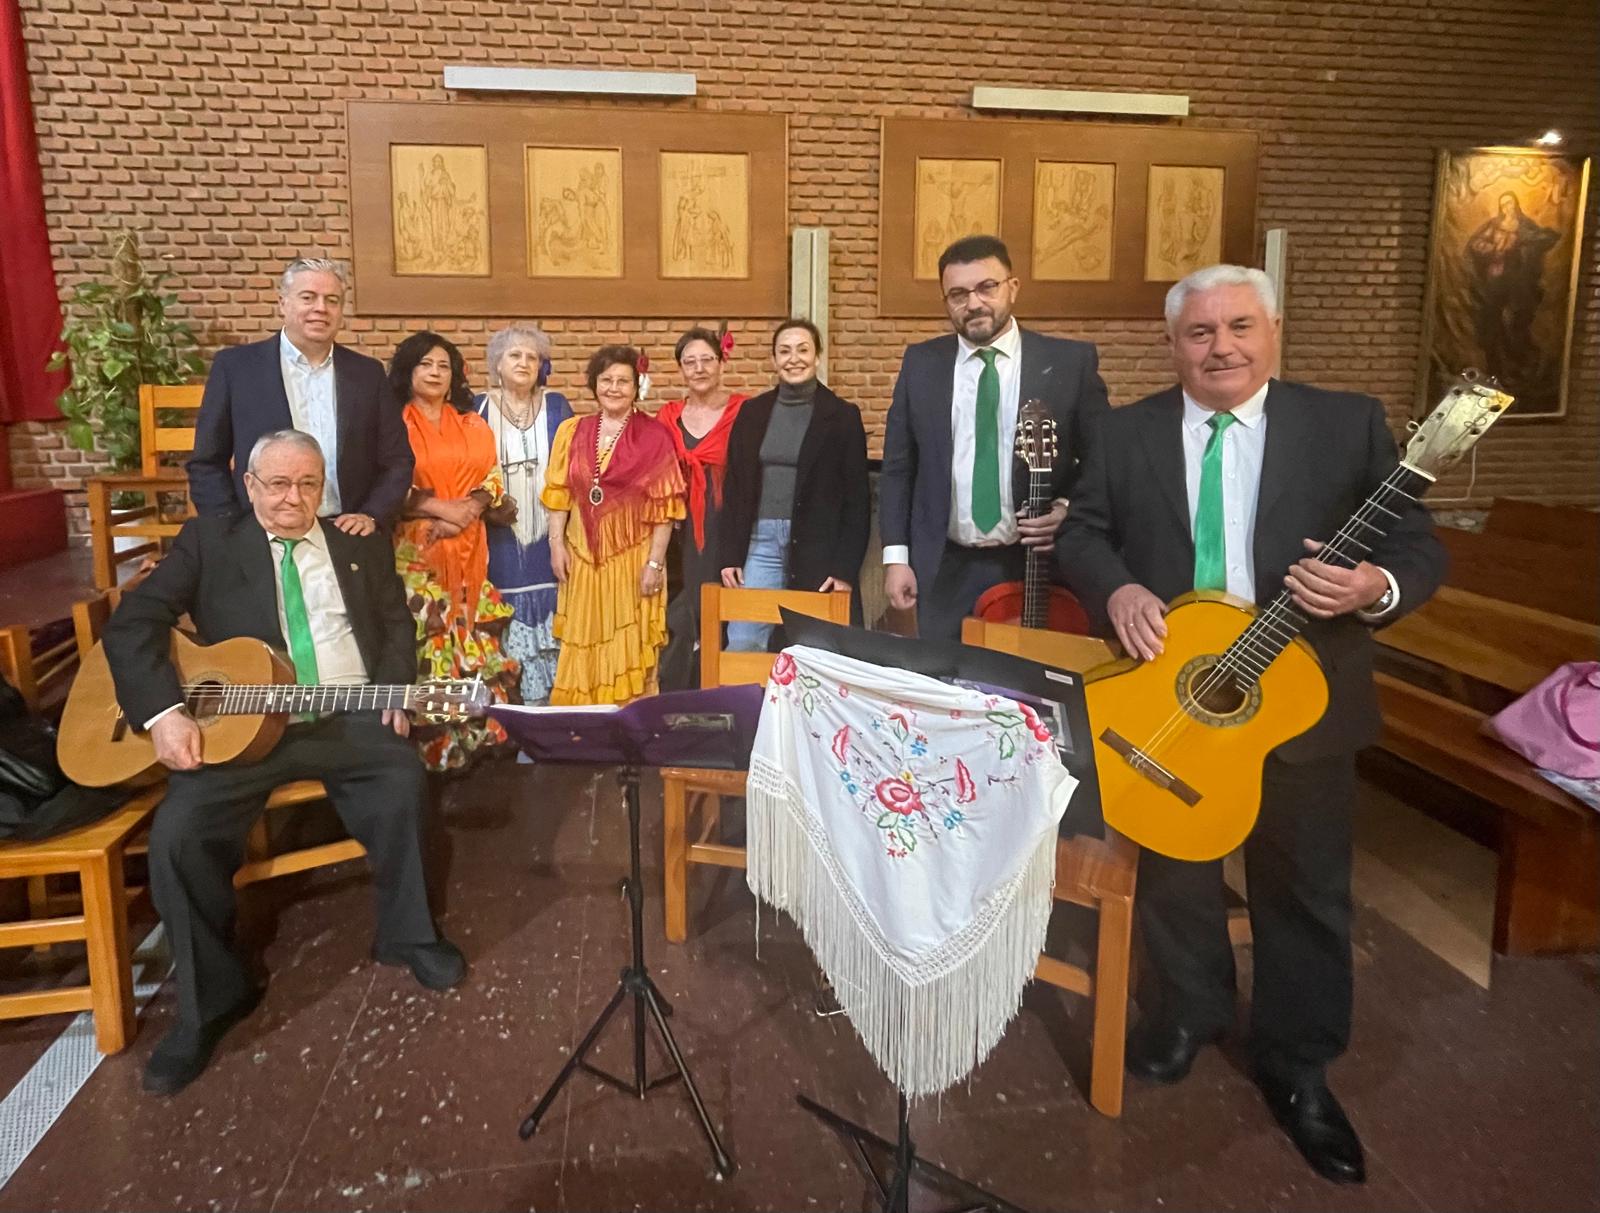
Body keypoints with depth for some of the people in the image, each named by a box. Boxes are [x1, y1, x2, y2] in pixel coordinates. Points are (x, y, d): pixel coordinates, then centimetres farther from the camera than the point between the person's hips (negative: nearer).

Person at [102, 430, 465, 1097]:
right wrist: (165, 712, -15)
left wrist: (395, 691, -5)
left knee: (403, 775, -28)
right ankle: (212, 996, 0)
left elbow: (395, 623, 14)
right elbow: (133, 622, 0)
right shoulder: (207, 541, 8)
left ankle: (407, 934, -4)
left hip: (348, 716, 1)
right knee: (177, 834, -23)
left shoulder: (361, 544, 16)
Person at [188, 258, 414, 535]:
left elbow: (396, 460, 10)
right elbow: (206, 463, 4)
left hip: (349, 538, 1)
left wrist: (371, 516, -5)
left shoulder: (368, 373, 7)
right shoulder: (235, 366, 2)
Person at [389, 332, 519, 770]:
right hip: (415, 550, -4)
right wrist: (441, 508, -13)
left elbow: (492, 476, 9)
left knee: (474, 639, 2)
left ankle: (478, 734, 9)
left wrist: (468, 509, -9)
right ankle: (431, 744, 0)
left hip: (468, 551, 4)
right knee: (423, 640, -7)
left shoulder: (472, 425, 15)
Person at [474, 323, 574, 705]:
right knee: (505, 618, -3)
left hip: (547, 534, 1)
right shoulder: (480, 408, 8)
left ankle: (546, 695, 7)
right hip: (500, 537, 0)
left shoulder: (556, 407, 8)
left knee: (549, 613, -1)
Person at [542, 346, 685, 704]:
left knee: (629, 649, 4)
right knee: (582, 647, 10)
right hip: (583, 556, 3)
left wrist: (655, 562, -10)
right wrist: (556, 545, -1)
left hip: (633, 556, -3)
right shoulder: (572, 431, 6)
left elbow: (665, 506, -7)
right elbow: (558, 494, 8)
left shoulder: (654, 437, -5)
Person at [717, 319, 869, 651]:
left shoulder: (842, 416, 1)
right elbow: (735, 489, 11)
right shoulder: (752, 412, 10)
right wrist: (730, 556, 2)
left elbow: (857, 500, -1)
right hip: (760, 544, 2)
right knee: (741, 646, -3)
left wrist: (846, 570, -8)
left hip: (818, 549, -2)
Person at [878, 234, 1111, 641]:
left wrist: (1071, 509, -11)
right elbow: (898, 466, 7)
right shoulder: (920, 362, 5)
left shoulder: (1071, 362, -1)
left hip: (1039, 566, -1)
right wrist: (896, 555, 1)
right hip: (946, 571, 2)